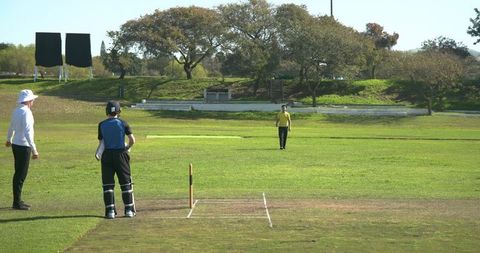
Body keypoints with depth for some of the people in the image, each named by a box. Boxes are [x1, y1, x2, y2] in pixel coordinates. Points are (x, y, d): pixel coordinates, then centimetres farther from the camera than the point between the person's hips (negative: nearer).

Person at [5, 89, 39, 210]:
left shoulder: (16, 111, 9)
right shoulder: (26, 112, -18)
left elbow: (11, 126, 26)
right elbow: (27, 133, -25)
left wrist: (9, 140, 43)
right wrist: (34, 150, -26)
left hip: (16, 145, 9)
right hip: (24, 146, -9)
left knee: (19, 173, 15)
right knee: (21, 174, -4)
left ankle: (18, 200, 22)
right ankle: (17, 203, 0)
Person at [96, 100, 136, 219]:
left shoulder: (102, 125, 2)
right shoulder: (123, 123, -2)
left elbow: (101, 142, -5)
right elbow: (132, 140, -3)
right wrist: (127, 148, 13)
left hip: (107, 155, 0)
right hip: (121, 154, 0)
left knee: (108, 184, 5)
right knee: (125, 182, 8)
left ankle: (110, 211, -1)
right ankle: (129, 210, 8)